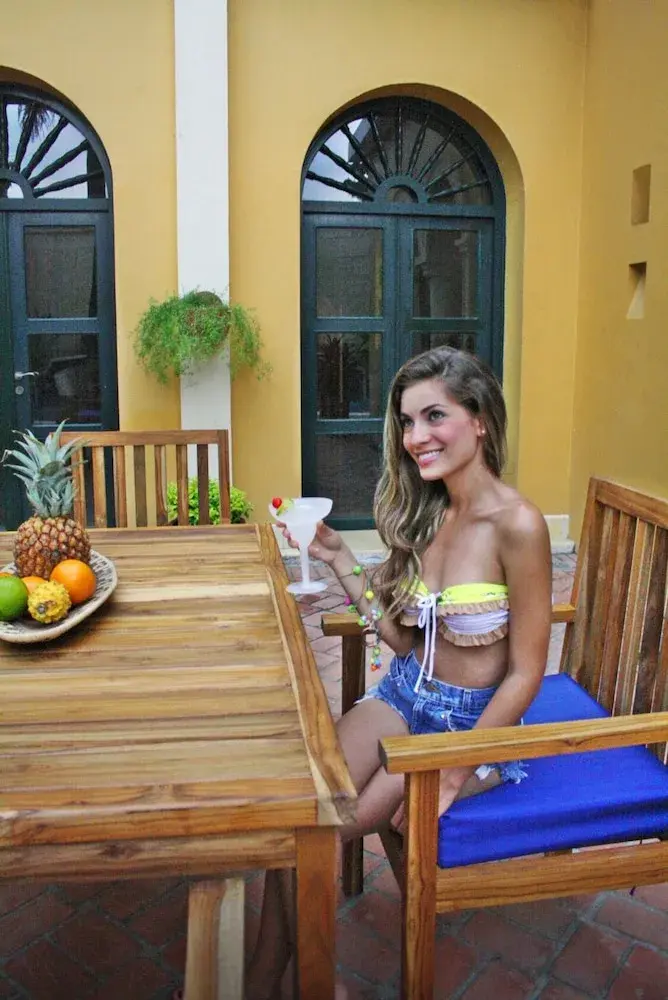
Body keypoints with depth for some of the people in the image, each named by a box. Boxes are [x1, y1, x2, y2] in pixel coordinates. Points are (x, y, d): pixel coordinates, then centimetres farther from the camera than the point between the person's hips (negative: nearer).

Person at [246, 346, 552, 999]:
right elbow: (403, 639, 2)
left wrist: (451, 774, -18)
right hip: (405, 698, 6)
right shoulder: (422, 510, 0)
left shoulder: (516, 525, -21)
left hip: (479, 722, -5)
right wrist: (339, 561, -2)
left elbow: (525, 675, -16)